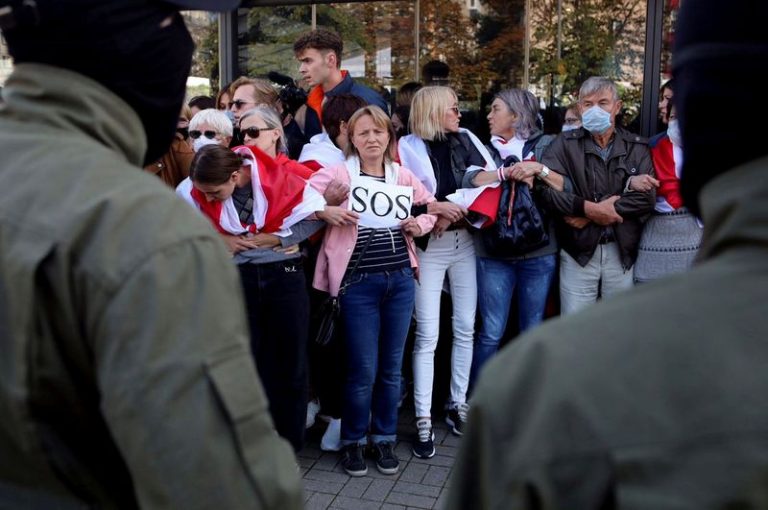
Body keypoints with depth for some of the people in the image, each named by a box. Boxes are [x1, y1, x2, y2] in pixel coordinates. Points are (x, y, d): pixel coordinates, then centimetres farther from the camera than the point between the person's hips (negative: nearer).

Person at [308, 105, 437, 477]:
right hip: (359, 283, -4)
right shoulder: (337, 174, -3)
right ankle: (353, 441, 22)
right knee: (363, 369, 1)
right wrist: (326, 213, -23)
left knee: (391, 367, 12)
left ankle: (384, 439, 28)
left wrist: (420, 224, 0)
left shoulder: (403, 176, 8)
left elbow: (430, 206, 20)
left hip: (400, 279, 4)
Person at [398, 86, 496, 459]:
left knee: (465, 327, 10)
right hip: (428, 245, -5)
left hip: (465, 242, 5)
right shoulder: (408, 147, -3)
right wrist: (433, 207, -17)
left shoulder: (466, 140, 10)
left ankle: (458, 405, 24)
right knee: (427, 335, -3)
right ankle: (423, 420, 4)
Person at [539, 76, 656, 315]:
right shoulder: (565, 144, 0)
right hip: (578, 251, -1)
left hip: (622, 252, 2)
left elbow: (647, 197, -9)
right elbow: (548, 188, -15)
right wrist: (589, 208, -19)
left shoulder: (638, 148, 4)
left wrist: (589, 216, -14)